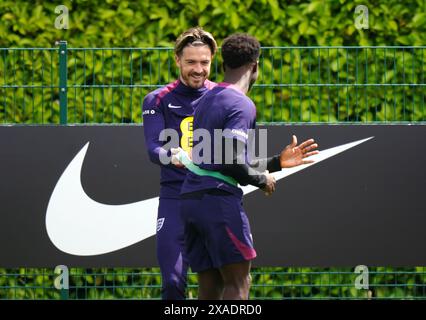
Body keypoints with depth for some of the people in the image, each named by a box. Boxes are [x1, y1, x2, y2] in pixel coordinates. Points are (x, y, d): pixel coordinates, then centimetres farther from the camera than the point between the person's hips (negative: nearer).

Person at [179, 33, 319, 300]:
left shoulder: (208, 100, 21)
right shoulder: (242, 105, -9)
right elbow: (231, 163, -18)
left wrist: (278, 162, 27)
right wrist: (262, 179, 0)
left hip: (191, 198, 9)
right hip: (219, 198, -9)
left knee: (210, 287, 8)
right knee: (238, 282, -7)